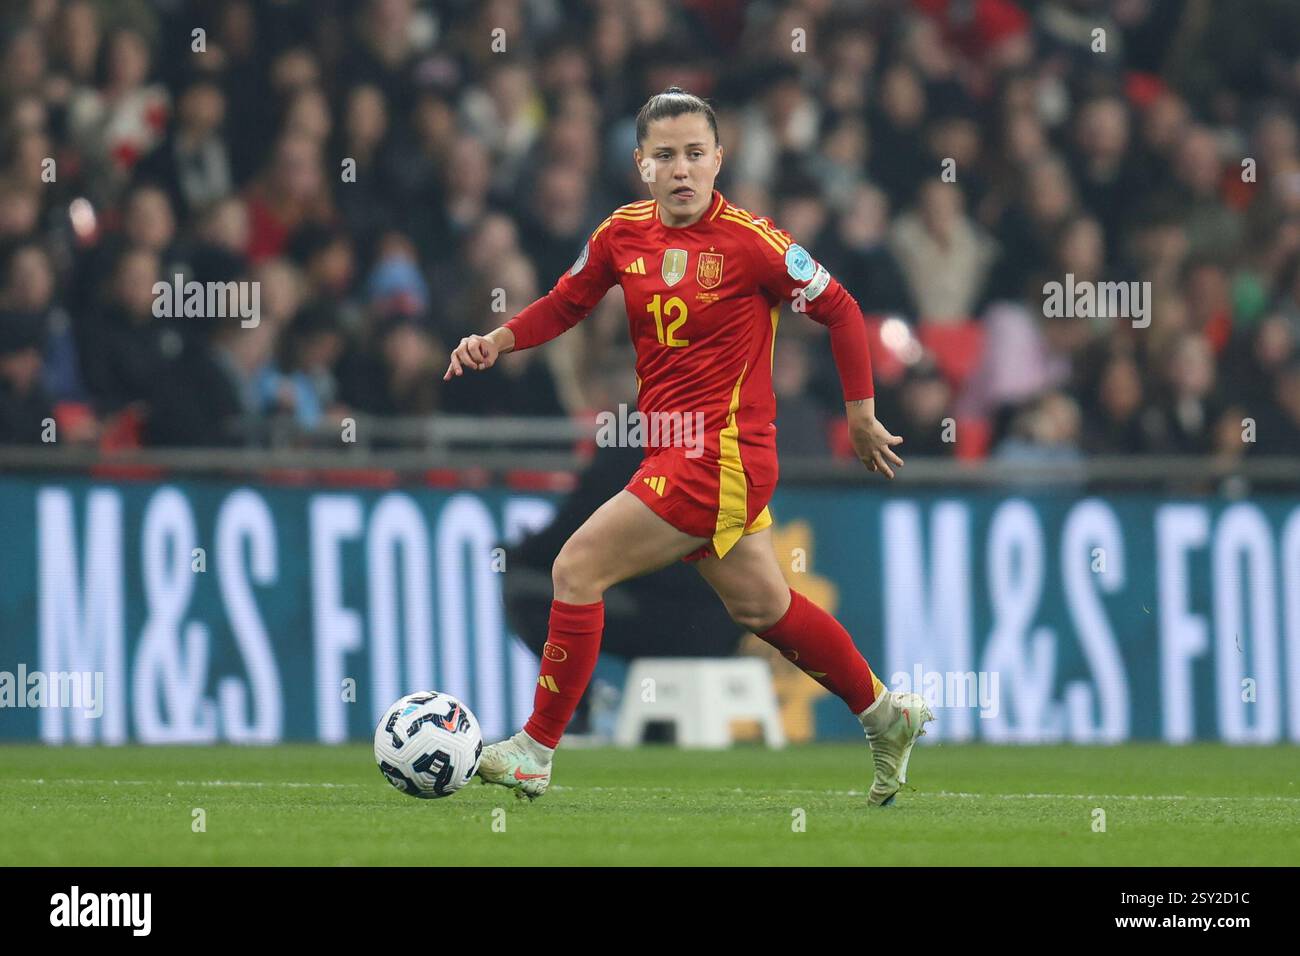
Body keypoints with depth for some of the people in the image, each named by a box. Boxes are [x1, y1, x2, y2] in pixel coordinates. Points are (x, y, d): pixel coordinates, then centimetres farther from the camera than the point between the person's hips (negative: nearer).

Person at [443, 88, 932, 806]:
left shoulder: (750, 242, -14)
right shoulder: (623, 234, 3)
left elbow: (839, 310, -4)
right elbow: (567, 303, 17)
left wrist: (860, 415, 1)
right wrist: (498, 341, -1)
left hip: (720, 455, -7)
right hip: (673, 449, 7)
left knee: (577, 569, -11)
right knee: (759, 605, 19)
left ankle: (535, 752, -4)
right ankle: (884, 714, 36)